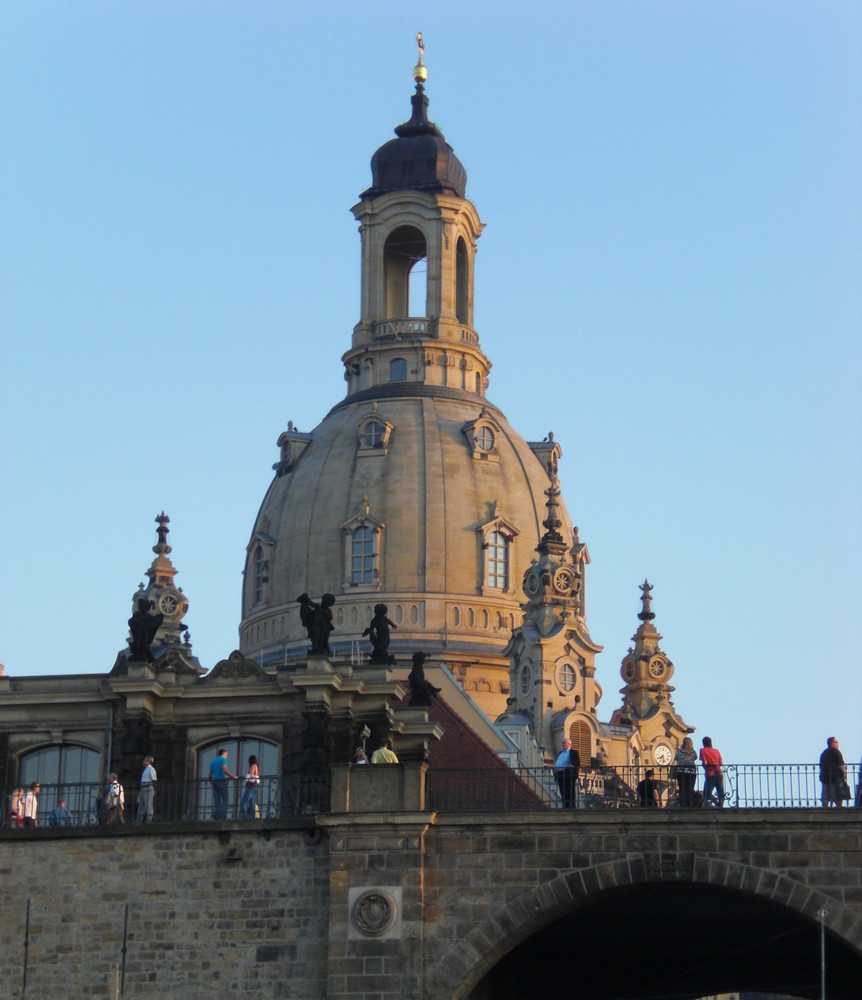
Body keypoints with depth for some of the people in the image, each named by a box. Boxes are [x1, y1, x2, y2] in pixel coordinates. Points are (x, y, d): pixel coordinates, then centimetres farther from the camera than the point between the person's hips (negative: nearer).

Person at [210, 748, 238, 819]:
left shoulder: (213, 762, 19)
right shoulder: (223, 760, -1)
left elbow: (210, 775, 18)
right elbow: (224, 770, -18)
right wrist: (233, 776, -12)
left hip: (215, 782, 6)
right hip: (222, 781, -6)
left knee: (216, 803, 4)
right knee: (224, 802, -6)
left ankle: (215, 818, -5)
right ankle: (223, 818, -16)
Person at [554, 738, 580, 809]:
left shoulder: (573, 752, 1)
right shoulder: (560, 753, 23)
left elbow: (577, 764, -6)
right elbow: (556, 763, 25)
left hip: (568, 775, -7)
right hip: (560, 775, 7)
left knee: (570, 794, -7)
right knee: (563, 794, 8)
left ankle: (571, 807, -8)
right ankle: (565, 807, 11)